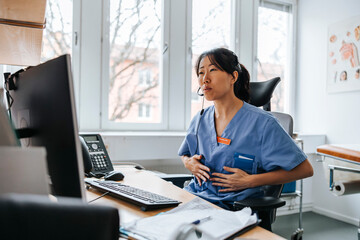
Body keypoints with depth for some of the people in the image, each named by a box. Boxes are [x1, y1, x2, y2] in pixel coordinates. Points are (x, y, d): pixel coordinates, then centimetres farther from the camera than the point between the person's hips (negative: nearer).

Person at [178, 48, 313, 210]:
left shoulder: (261, 123, -8)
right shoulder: (200, 120, 9)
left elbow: (305, 169, -5)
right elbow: (184, 153, 29)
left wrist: (251, 181, -12)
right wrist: (188, 162, 4)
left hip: (232, 207, -6)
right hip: (194, 195, 7)